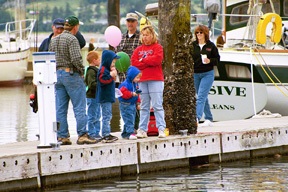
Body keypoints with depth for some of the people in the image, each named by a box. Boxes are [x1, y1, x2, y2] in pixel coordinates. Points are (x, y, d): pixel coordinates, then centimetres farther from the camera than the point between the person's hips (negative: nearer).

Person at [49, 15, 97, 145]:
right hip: (71, 74, -7)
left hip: (57, 74, 8)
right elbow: (76, 59, -20)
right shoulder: (72, 39, -12)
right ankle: (82, 135, -9)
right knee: (79, 107, -5)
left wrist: (56, 71, 17)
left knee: (60, 109, 7)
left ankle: (62, 136, 6)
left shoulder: (53, 40, 13)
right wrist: (81, 70, -6)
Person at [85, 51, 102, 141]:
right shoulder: (91, 71, -17)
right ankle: (91, 134, -2)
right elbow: (91, 84, -25)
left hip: (97, 97, 11)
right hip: (92, 97, -11)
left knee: (97, 117, 15)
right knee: (92, 117, -6)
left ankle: (96, 133, 21)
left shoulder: (95, 70, 16)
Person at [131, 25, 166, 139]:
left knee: (157, 105, -8)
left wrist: (143, 60, -4)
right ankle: (142, 129, 7)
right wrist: (149, 62, -8)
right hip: (142, 80, 4)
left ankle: (161, 128, -11)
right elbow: (133, 62, 2)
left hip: (155, 80, -4)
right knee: (144, 107, 7)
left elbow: (157, 59, -13)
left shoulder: (157, 47, 3)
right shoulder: (138, 49, 15)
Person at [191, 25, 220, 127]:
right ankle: (209, 119, 19)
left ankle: (197, 117, -23)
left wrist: (210, 61, -16)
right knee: (203, 97, 11)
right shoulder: (192, 46, 5)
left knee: (201, 96, -14)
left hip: (207, 74, -4)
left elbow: (217, 59, 3)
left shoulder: (211, 46, -1)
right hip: (195, 74, 4)